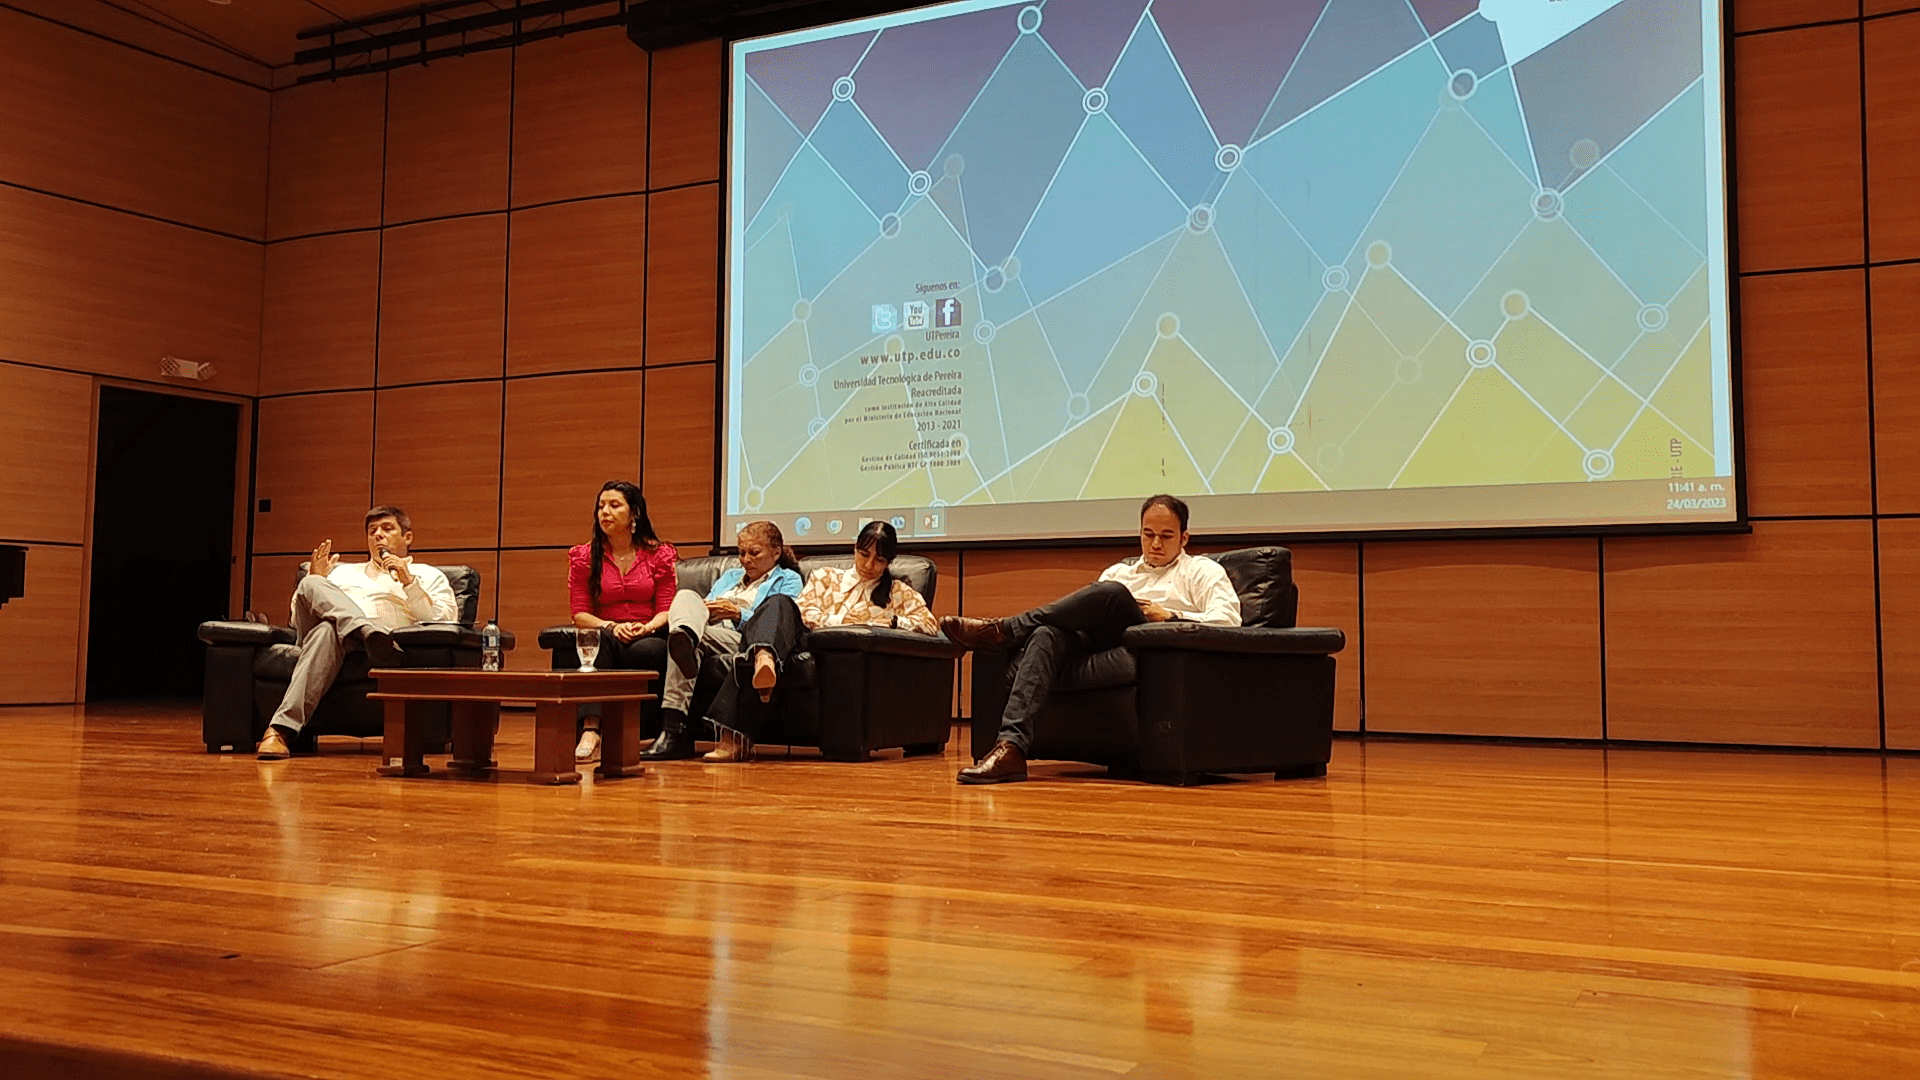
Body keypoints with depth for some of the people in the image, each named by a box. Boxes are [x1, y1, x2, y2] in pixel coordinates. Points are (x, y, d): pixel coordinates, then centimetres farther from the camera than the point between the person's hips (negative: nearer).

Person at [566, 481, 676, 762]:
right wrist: (612, 627, -14)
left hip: (648, 638, 0)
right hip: (607, 642, 0)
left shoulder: (660, 554, 10)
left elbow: (666, 610, 5)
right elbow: (580, 614, 5)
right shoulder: (585, 557, 12)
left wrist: (647, 627, -18)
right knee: (599, 638, -37)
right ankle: (591, 731, -51)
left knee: (647, 651, -38)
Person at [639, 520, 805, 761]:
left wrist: (737, 613, -8)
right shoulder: (730, 576, 40)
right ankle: (686, 636, -66)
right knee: (686, 595, -30)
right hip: (707, 635, 5)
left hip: (745, 643, -5)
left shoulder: (788, 580, 18)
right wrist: (702, 612, 2)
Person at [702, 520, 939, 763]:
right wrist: (842, 621, 0)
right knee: (780, 603, -31)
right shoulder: (826, 576, 32)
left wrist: (892, 621, -2)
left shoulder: (899, 593, 27)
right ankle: (764, 656, -66)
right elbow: (804, 611, 15)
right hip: (801, 639, 3)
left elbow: (930, 624, 13)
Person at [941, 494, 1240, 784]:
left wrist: (1168, 616, -3)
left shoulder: (1203, 571, 21)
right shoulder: (1118, 571, 34)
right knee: (1047, 635, -31)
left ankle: (1004, 629, -23)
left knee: (1113, 593, -32)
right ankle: (1011, 747, -46)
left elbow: (1227, 619, 4)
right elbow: (1088, 609, 22)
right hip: (1097, 641, 4)